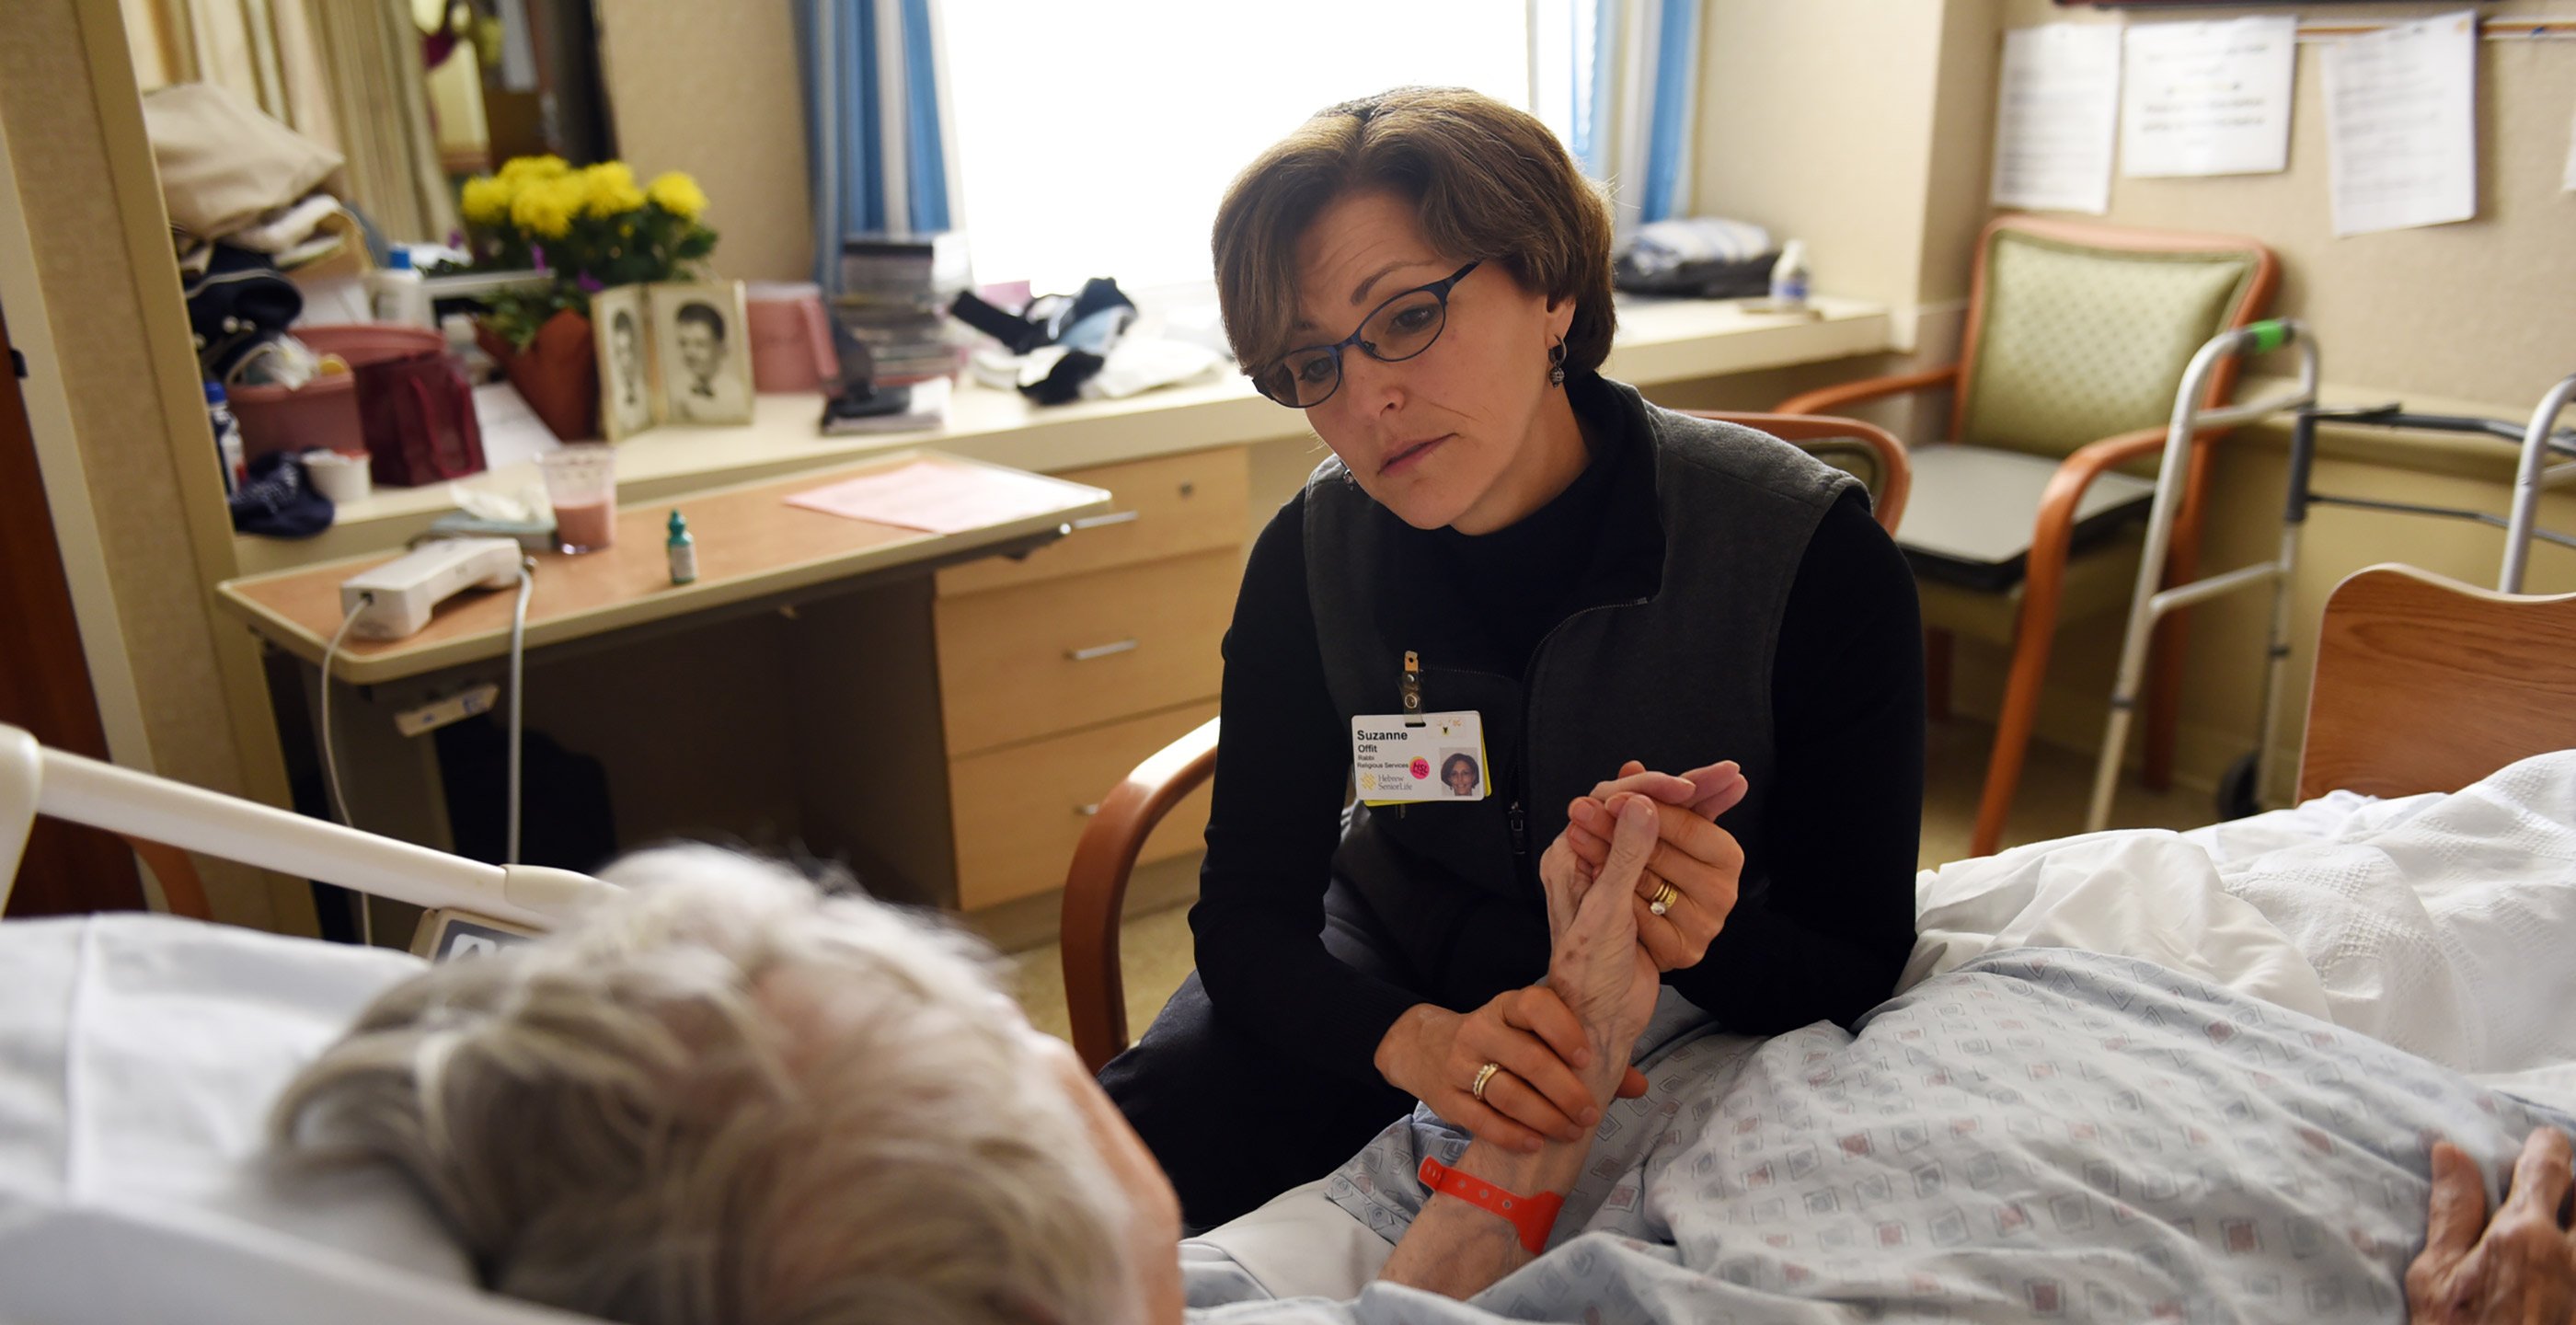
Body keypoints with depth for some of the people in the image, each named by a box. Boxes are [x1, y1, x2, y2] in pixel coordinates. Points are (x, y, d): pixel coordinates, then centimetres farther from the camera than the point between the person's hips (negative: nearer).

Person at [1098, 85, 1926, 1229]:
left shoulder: (1812, 554, -25)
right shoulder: (1312, 554, -15)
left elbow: (1861, 964, -17)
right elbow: (1249, 908, -16)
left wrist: (1713, 942, -41)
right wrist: (1413, 1039, -37)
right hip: (1388, 966, 3)